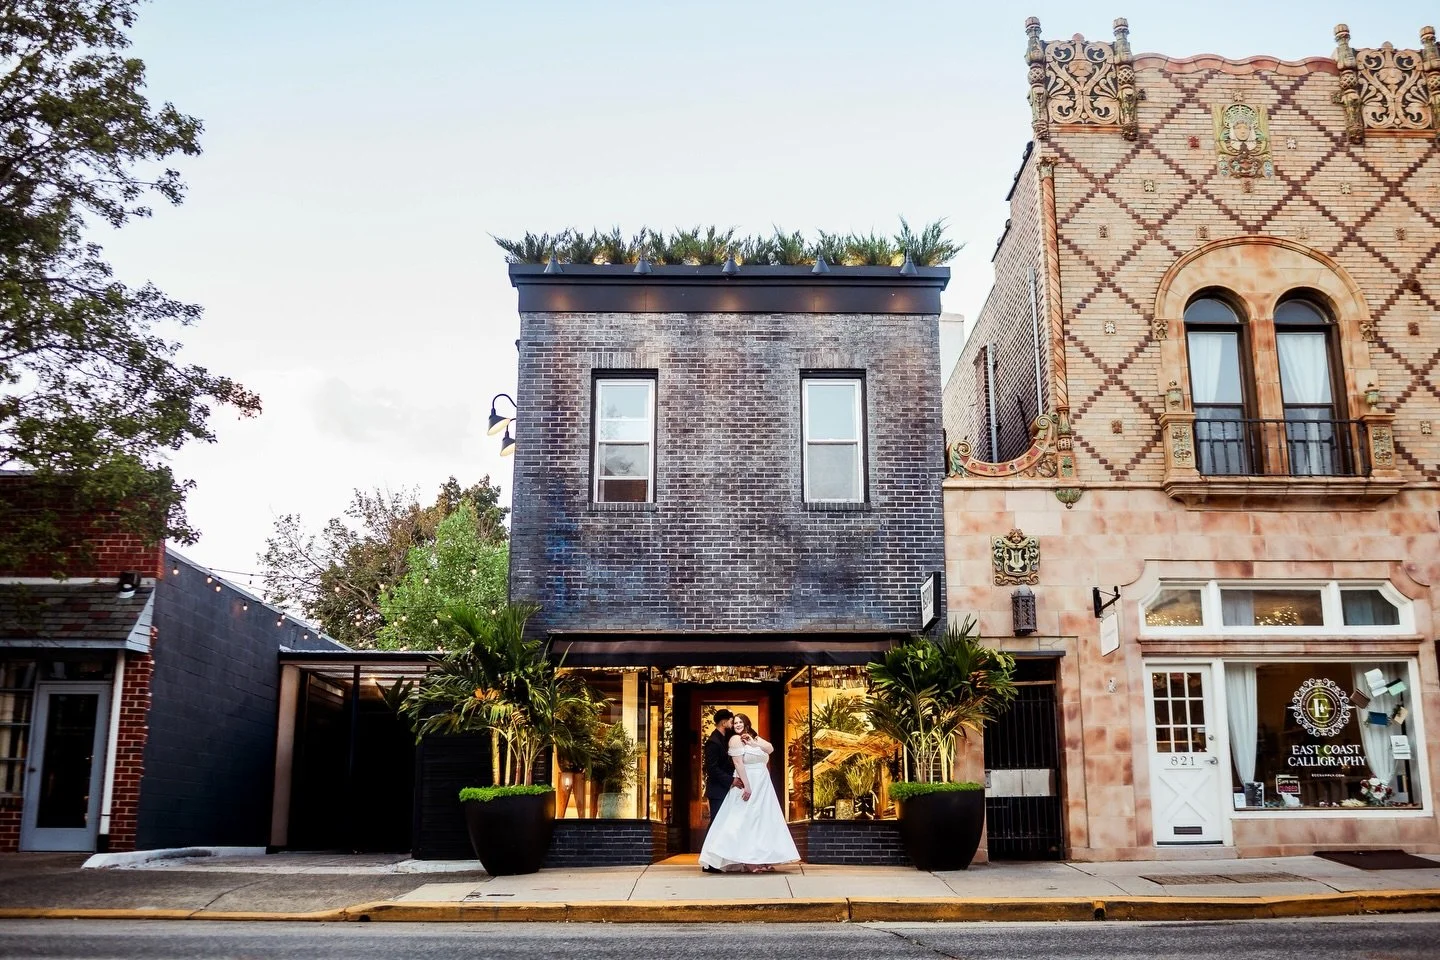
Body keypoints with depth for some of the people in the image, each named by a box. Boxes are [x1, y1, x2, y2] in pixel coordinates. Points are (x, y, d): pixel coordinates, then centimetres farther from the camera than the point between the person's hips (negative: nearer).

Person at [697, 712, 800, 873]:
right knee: (747, 821, -7)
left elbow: (771, 748, -2)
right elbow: (738, 764, -14)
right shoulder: (736, 739, -6)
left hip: (763, 787, 7)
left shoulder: (755, 738, 15)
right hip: (747, 785, -7)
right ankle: (748, 862, -7)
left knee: (763, 821, 6)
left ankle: (762, 860, 9)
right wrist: (746, 786, -22)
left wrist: (754, 743, -17)